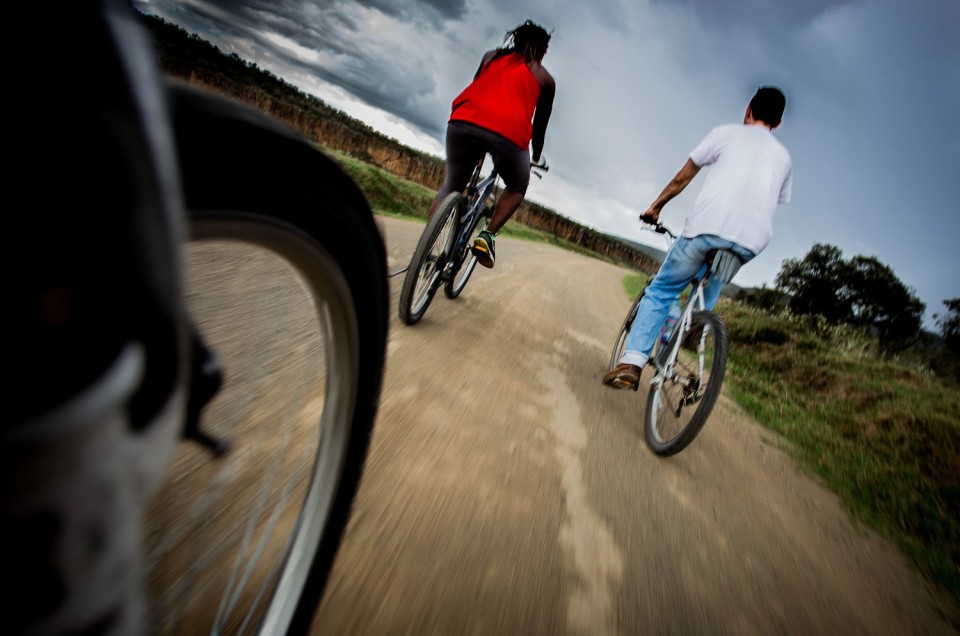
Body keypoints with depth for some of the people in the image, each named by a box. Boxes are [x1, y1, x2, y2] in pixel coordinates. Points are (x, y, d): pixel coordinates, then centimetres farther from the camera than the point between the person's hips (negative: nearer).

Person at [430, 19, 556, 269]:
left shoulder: (491, 56, 30)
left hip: (463, 122, 2)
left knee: (451, 185, 20)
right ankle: (487, 236, 5)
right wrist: (537, 157, 45)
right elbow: (540, 124, 29)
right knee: (518, 187, 25)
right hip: (509, 134, -2)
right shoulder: (545, 79, 24)